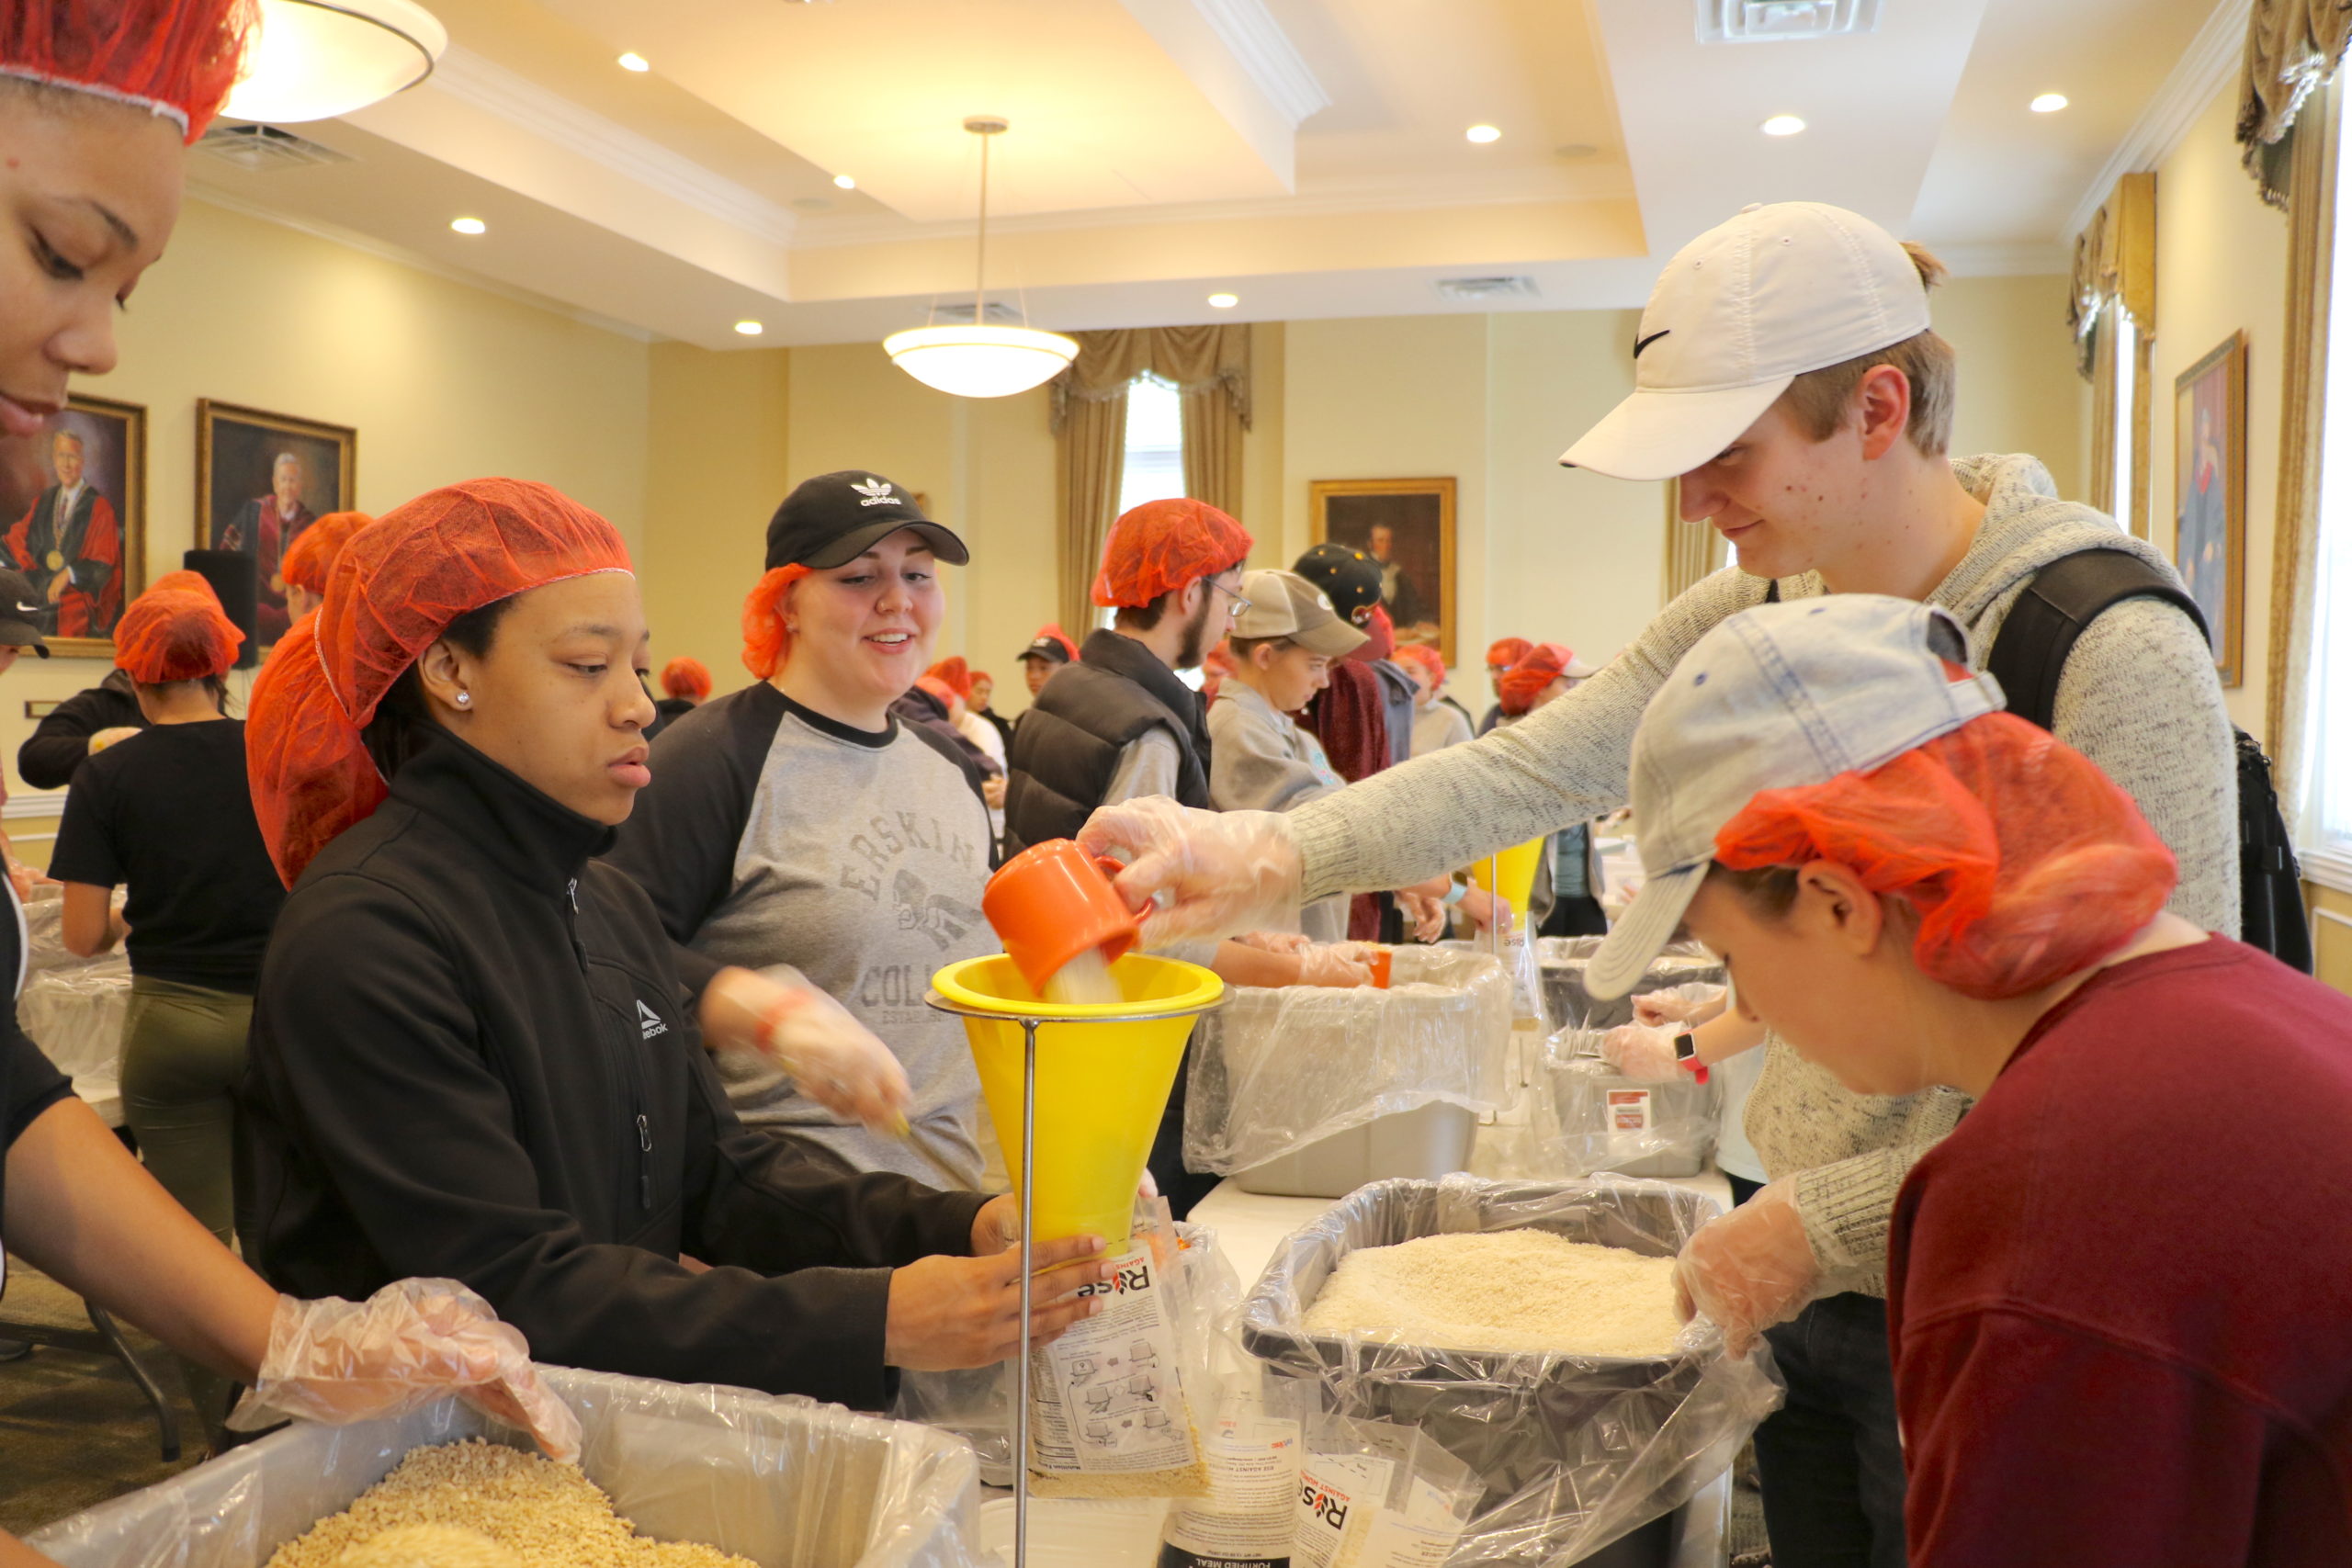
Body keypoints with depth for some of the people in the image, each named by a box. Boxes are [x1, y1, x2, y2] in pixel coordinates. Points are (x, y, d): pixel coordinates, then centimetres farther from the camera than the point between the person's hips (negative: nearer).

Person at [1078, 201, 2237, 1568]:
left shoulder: (2114, 654, -22)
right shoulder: (1758, 615, -1)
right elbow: (1533, 770, -12)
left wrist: (1822, 1217, -25)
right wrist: (1270, 854, -27)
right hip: (1801, 1272, 6)